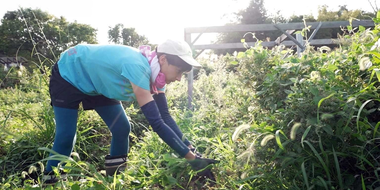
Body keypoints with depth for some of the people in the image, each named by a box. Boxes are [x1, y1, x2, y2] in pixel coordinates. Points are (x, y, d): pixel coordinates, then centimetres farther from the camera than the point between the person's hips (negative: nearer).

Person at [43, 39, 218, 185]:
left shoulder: (155, 73, -15)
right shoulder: (137, 67, -42)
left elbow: (164, 116, -11)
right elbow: (156, 122, -45)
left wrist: (191, 150, -19)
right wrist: (192, 158, -42)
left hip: (96, 83, 7)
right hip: (68, 76, -7)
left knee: (122, 128, -2)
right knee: (66, 136, -11)